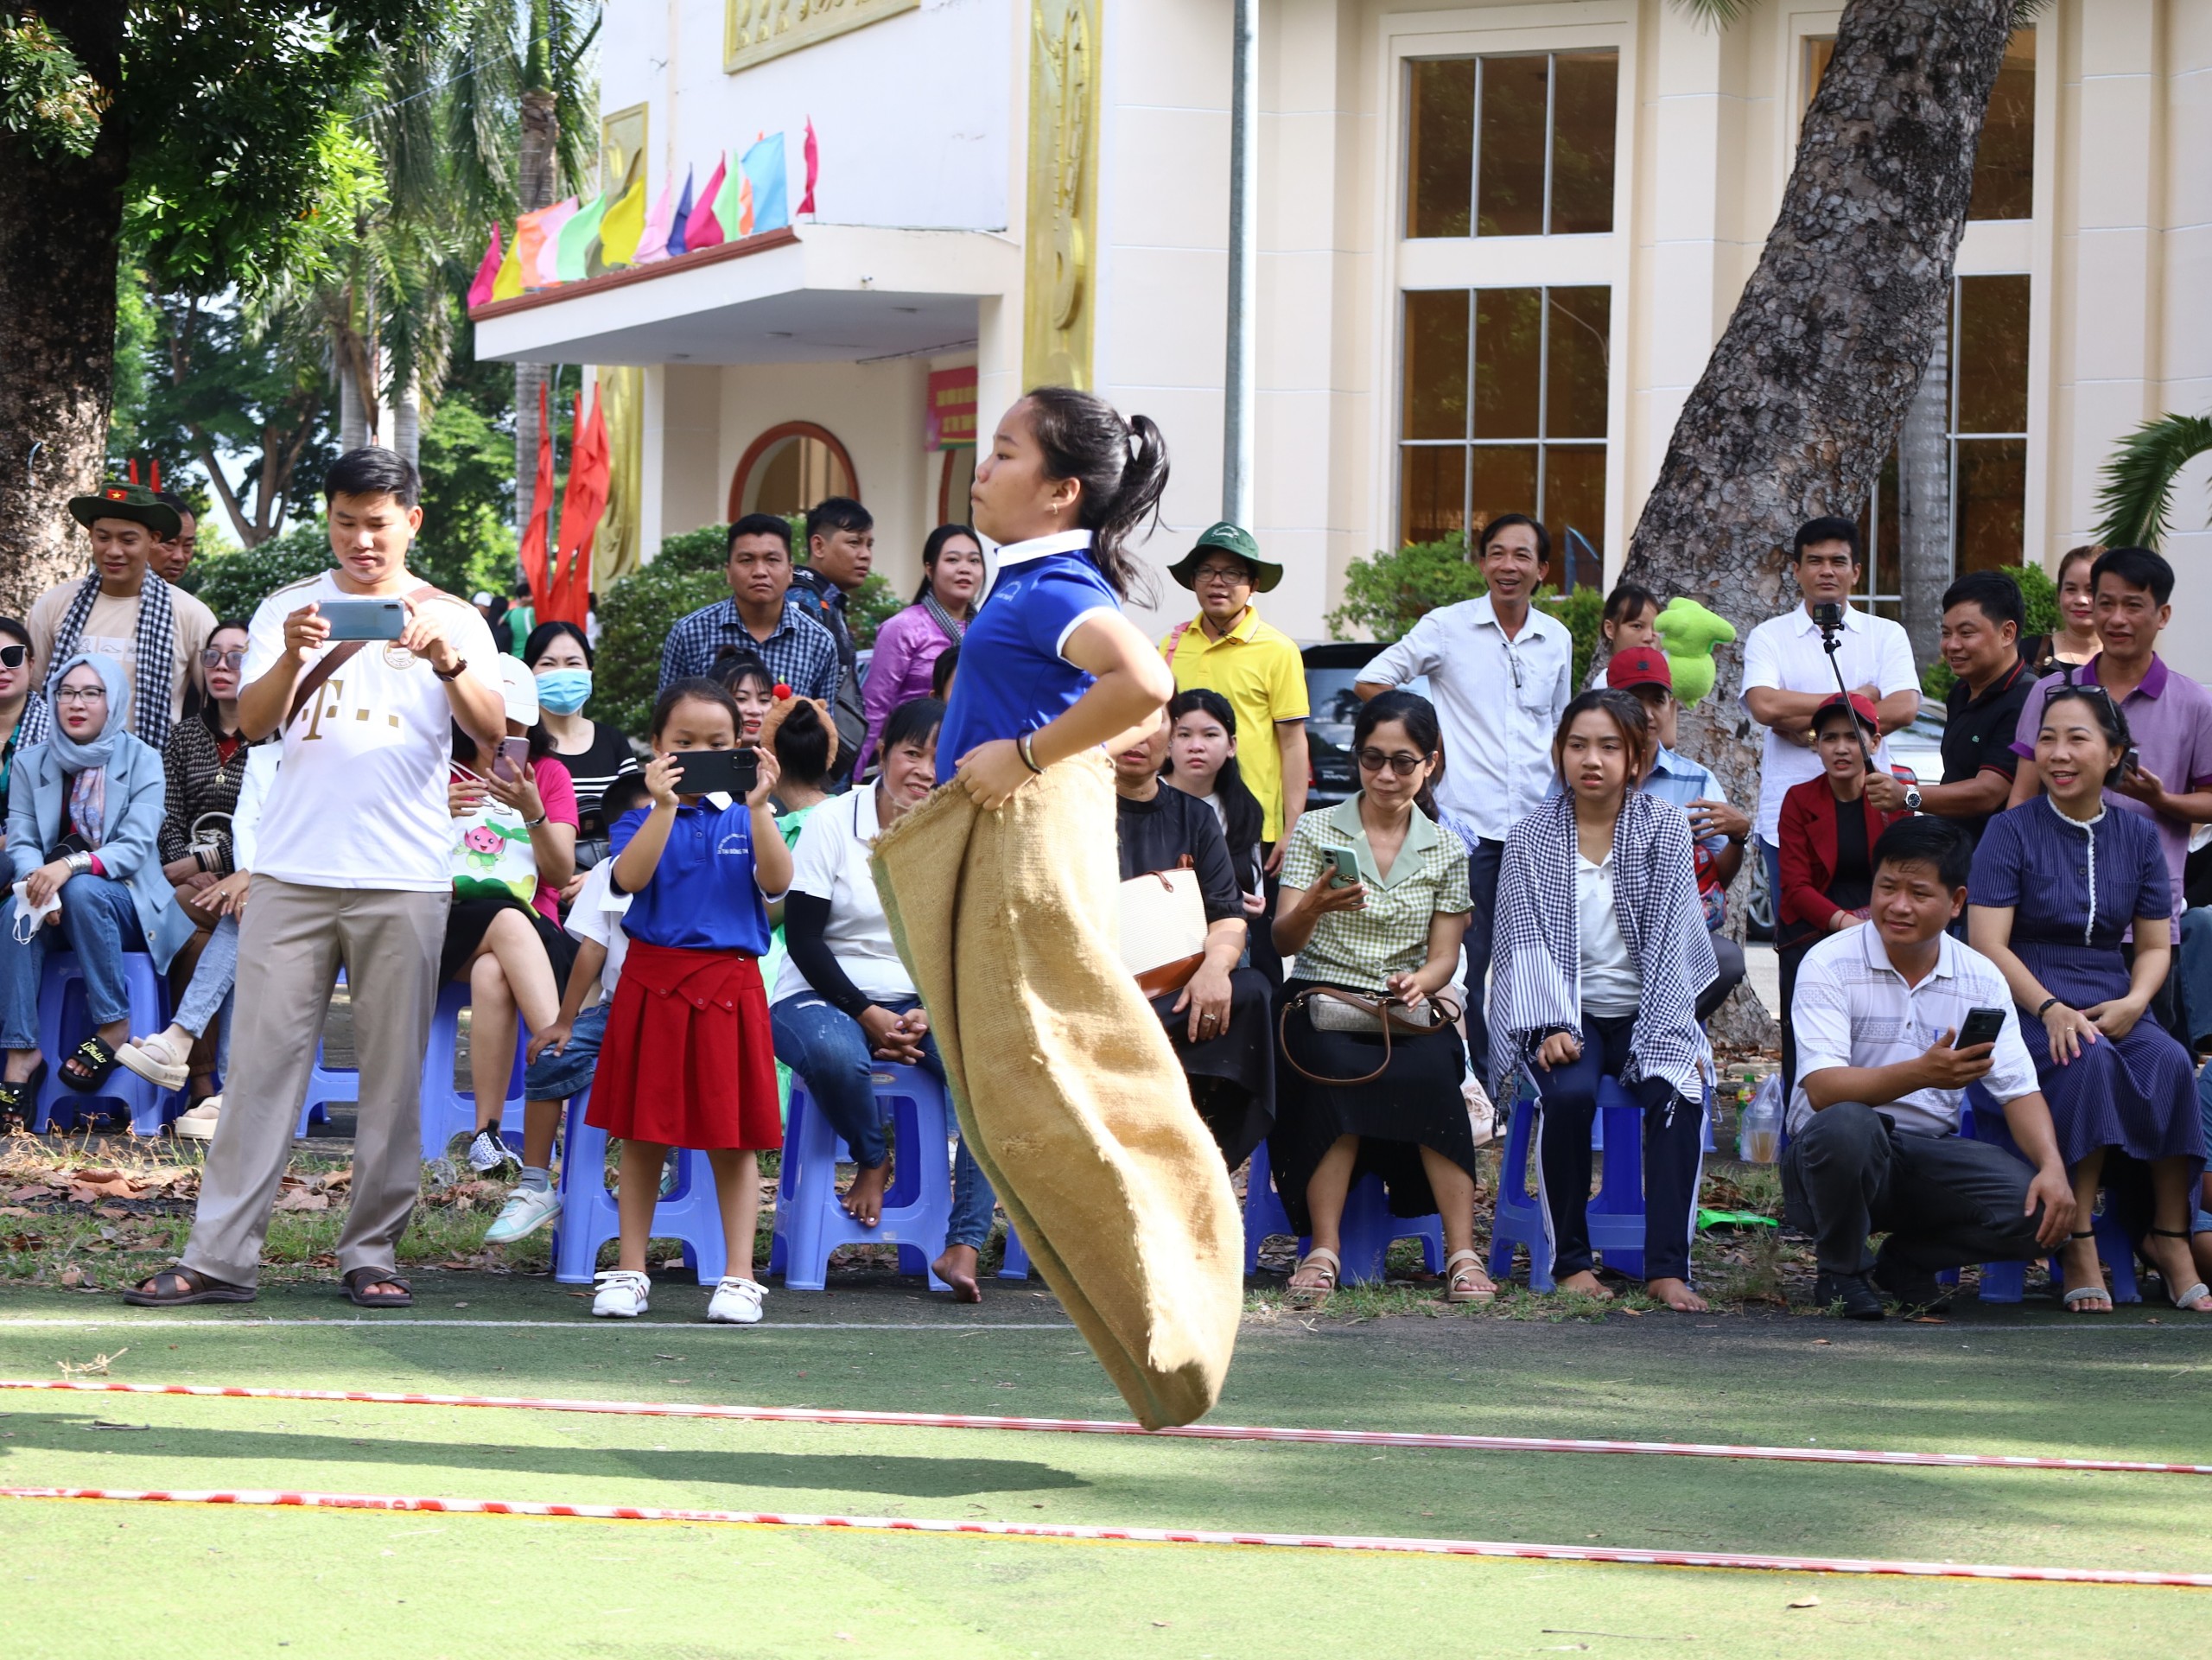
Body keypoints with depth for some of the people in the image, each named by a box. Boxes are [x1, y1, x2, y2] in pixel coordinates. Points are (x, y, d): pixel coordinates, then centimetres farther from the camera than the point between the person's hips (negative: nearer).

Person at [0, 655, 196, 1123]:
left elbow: (136, 848, -13)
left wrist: (72, 866, -31)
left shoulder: (141, 760, -2)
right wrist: (38, 881, -27)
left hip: (124, 901, -2)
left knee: (82, 891, -35)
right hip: (59, 909, 2)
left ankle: (113, 1026, -23)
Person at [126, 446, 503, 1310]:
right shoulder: (289, 609, 10)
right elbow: (252, 722, -2)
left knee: (393, 1069, 1)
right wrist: (291, 658, -22)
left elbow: (489, 728, -5)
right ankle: (220, 1255, -4)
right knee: (261, 1059, -3)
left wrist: (447, 661, -24)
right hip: (293, 872, 0)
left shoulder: (450, 618, 8)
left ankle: (373, 1253, 8)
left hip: (404, 880, 0)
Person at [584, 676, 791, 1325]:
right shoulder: (643, 819, 4)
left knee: (734, 1137, 2)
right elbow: (629, 878, -15)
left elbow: (776, 881, -9)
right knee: (643, 1132, 5)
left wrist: (758, 807, -19)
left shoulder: (743, 819, 8)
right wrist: (665, 806, -23)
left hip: (729, 984, 1)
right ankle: (630, 1271, 13)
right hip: (653, 981, -1)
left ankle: (739, 1277, 7)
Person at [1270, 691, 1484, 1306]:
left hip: (1406, 1009, 1)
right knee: (1340, 1072, -36)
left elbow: (1444, 956, 8)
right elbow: (1284, 941, -2)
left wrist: (1422, 981, -16)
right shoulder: (1317, 831, 7)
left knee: (1430, 1072, -33)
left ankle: (1462, 1254, -36)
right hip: (1321, 999, -1)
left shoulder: (1444, 851, 13)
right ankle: (1324, 1250, -37)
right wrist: (1313, 907, -25)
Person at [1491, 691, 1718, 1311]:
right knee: (1567, 1093, -32)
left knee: (1677, 1092, -29)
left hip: (1644, 1012, 1)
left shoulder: (1665, 830, 2)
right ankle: (1571, 1262, -20)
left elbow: (1668, 940, -4)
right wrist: (1553, 1028, -21)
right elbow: (1526, 943, -5)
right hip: (1563, 1014, 0)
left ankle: (1667, 1268, -29)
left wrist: (1664, 1037, -16)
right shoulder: (1530, 839, 3)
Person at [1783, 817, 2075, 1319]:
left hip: (1928, 1156, 4)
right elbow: (1823, 1089, -23)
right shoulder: (1831, 965, -10)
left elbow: (2020, 1090, 0)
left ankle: (1907, 1260, 7)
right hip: (1835, 1155, -4)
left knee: (2036, 1206, -22)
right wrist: (1921, 1074, -39)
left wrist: (2052, 1166, -21)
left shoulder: (1981, 980, 3)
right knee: (1845, 1125, -39)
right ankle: (1842, 1271, -9)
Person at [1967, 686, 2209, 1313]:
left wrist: (2134, 1002, -10)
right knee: (2087, 1058, -36)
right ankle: (2079, 1246, -35)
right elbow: (1987, 944, -8)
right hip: (2026, 1006, -3)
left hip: (2113, 1008, 3)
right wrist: (2051, 1009, -22)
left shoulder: (2137, 837, 12)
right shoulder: (2011, 832, 0)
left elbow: (2155, 946, 12)